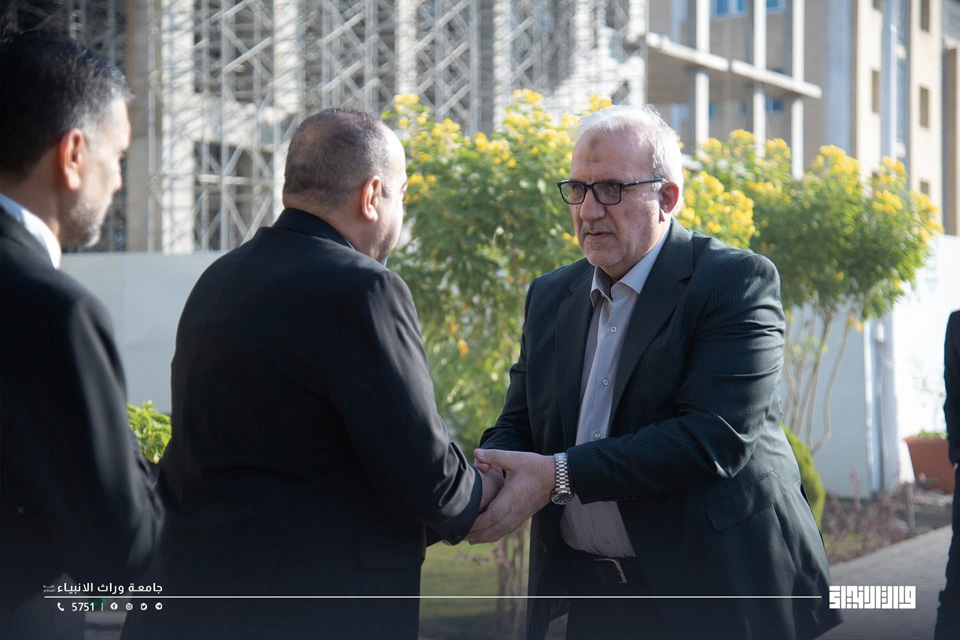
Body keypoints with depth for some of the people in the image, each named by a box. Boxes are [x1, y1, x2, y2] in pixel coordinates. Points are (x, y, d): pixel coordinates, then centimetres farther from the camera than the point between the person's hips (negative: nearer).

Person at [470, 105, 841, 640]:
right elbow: (518, 427, 10)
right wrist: (486, 479, -15)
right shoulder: (550, 296, 11)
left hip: (718, 597, -5)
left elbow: (717, 436, -22)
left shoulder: (738, 281, -11)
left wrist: (559, 475, -26)